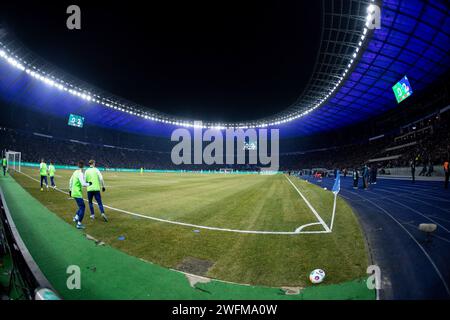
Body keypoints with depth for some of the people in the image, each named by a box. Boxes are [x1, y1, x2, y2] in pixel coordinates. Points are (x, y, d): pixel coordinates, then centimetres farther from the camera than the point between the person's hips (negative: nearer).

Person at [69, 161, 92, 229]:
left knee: (81, 206, 21)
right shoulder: (80, 173, -18)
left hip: (73, 192, 9)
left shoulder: (75, 172, 8)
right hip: (77, 193, -9)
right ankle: (79, 224, -1)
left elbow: (70, 181, 19)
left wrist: (70, 190, 27)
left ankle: (76, 217, 21)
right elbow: (83, 184, -26)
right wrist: (89, 184, -7)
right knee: (82, 207, -2)